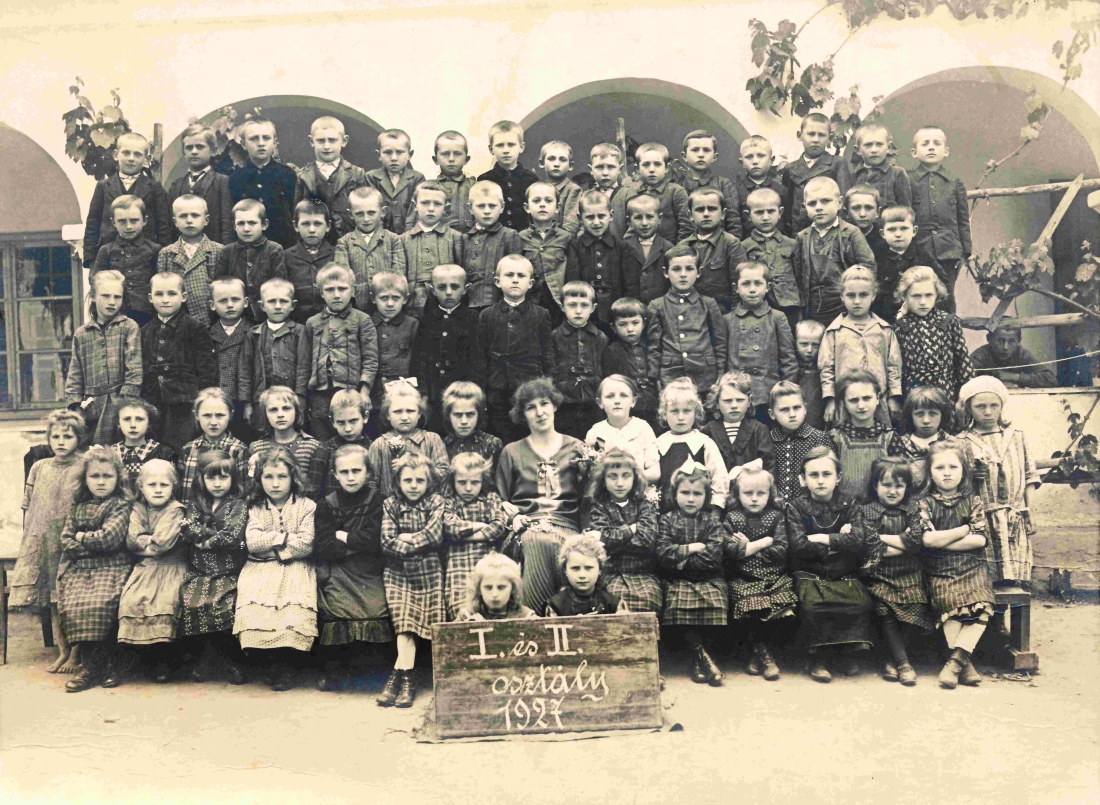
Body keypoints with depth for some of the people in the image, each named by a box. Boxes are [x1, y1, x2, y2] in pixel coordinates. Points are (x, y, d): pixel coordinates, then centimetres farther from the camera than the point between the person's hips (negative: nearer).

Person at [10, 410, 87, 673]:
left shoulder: (85, 467, -4)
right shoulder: (39, 468, 10)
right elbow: (29, 506, 15)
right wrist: (28, 538, 10)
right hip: (42, 542, 4)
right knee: (52, 599, 8)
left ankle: (76, 653, 7)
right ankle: (63, 651, 17)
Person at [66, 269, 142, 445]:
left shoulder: (129, 327, 4)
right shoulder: (81, 334, 14)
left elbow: (134, 370, -3)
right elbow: (74, 375, 14)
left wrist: (126, 402, -10)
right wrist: (75, 405, 2)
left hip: (119, 404, -3)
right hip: (91, 407, 4)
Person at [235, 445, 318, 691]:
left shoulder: (306, 506, 3)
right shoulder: (256, 508, 10)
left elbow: (306, 544, -9)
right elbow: (252, 542, -4)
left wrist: (270, 546, -7)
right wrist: (284, 537, -6)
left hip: (295, 567, -2)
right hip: (261, 569, 2)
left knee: (294, 604, -29)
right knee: (254, 604, -25)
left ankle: (283, 663, -6)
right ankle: (269, 662, -5)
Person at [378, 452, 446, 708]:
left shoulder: (435, 502, 3)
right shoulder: (390, 505, 4)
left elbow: (434, 536, -10)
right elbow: (386, 544, -6)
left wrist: (406, 538, -7)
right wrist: (419, 541, -9)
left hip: (428, 571, 0)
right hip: (398, 571, 0)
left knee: (423, 619, -7)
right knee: (404, 620, -11)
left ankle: (399, 674, -1)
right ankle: (406, 678, -10)